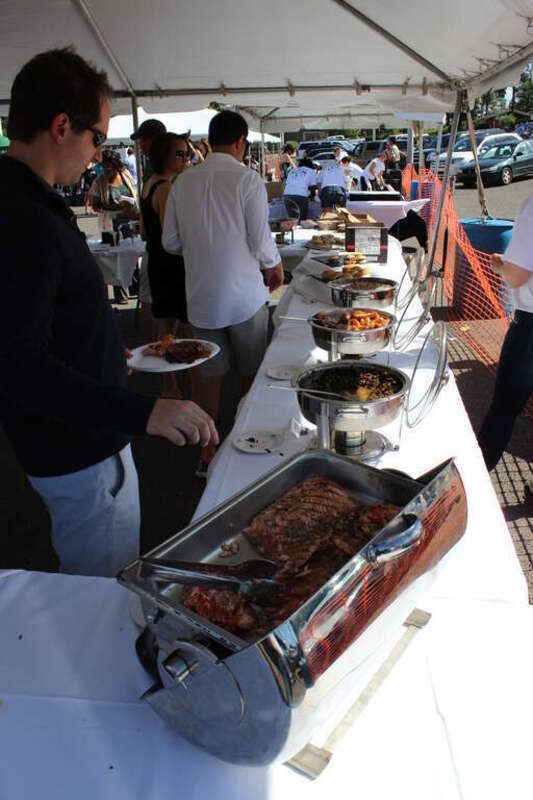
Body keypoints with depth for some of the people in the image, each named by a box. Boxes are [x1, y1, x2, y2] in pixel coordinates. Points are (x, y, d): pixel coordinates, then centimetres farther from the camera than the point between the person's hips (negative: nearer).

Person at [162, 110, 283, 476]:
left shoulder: (184, 182, 2)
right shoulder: (247, 179, -11)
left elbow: (171, 242, 6)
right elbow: (261, 240, -11)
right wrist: (275, 265, 9)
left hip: (201, 298, 4)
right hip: (244, 295, -3)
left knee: (210, 376, 14)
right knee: (249, 376, 13)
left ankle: (209, 451, 22)